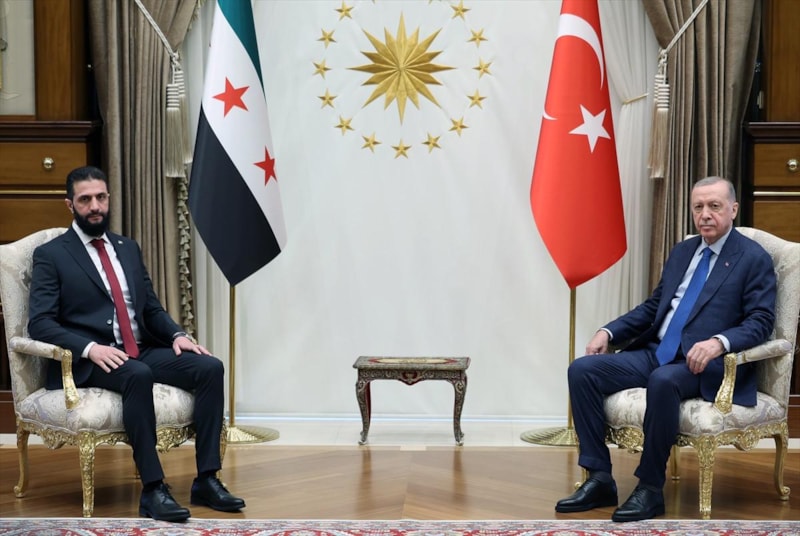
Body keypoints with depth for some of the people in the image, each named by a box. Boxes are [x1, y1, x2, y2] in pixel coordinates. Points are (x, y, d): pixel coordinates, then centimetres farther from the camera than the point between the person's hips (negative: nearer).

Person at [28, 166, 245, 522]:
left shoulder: (128, 248, 19)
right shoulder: (50, 255, 1)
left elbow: (152, 309, 20)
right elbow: (40, 323, -9)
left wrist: (177, 335, -2)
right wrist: (89, 348, -24)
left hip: (142, 353, 6)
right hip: (87, 363, -6)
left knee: (210, 367, -18)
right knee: (138, 376, -38)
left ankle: (206, 480, -18)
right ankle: (153, 490, -34)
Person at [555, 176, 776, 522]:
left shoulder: (755, 259, -1)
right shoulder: (682, 252, 19)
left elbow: (760, 321, -10)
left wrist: (718, 342, -29)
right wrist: (608, 332, 6)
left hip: (704, 363, -7)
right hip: (655, 352, 7)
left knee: (663, 380, -40)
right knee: (582, 370, -13)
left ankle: (651, 488, -25)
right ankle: (600, 479, -12)